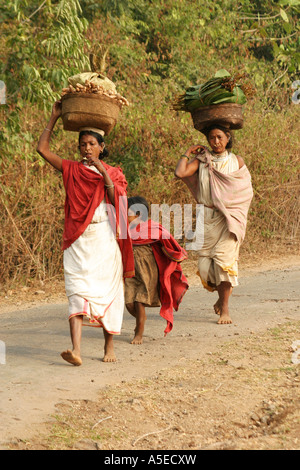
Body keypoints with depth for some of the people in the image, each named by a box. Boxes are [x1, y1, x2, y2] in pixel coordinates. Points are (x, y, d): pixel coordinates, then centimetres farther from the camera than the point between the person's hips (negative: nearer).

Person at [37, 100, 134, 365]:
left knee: (107, 292, 5)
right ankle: (76, 351, -25)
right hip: (78, 240, 0)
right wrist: (54, 118, 7)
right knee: (77, 291, -13)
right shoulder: (72, 170, 10)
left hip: (105, 240, 0)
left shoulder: (113, 173, 9)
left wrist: (103, 172, -14)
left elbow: (118, 200, -7)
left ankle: (109, 345, 20)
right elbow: (43, 149, 5)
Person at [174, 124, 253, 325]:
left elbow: (246, 189, 9)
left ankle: (225, 308, -9)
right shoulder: (201, 160, 6)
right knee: (205, 261, 0)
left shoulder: (236, 161, 7)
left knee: (225, 258, -15)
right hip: (208, 216, 2)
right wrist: (188, 153, 2)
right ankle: (221, 296, 27)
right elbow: (180, 173, -9)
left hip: (230, 217, -2)